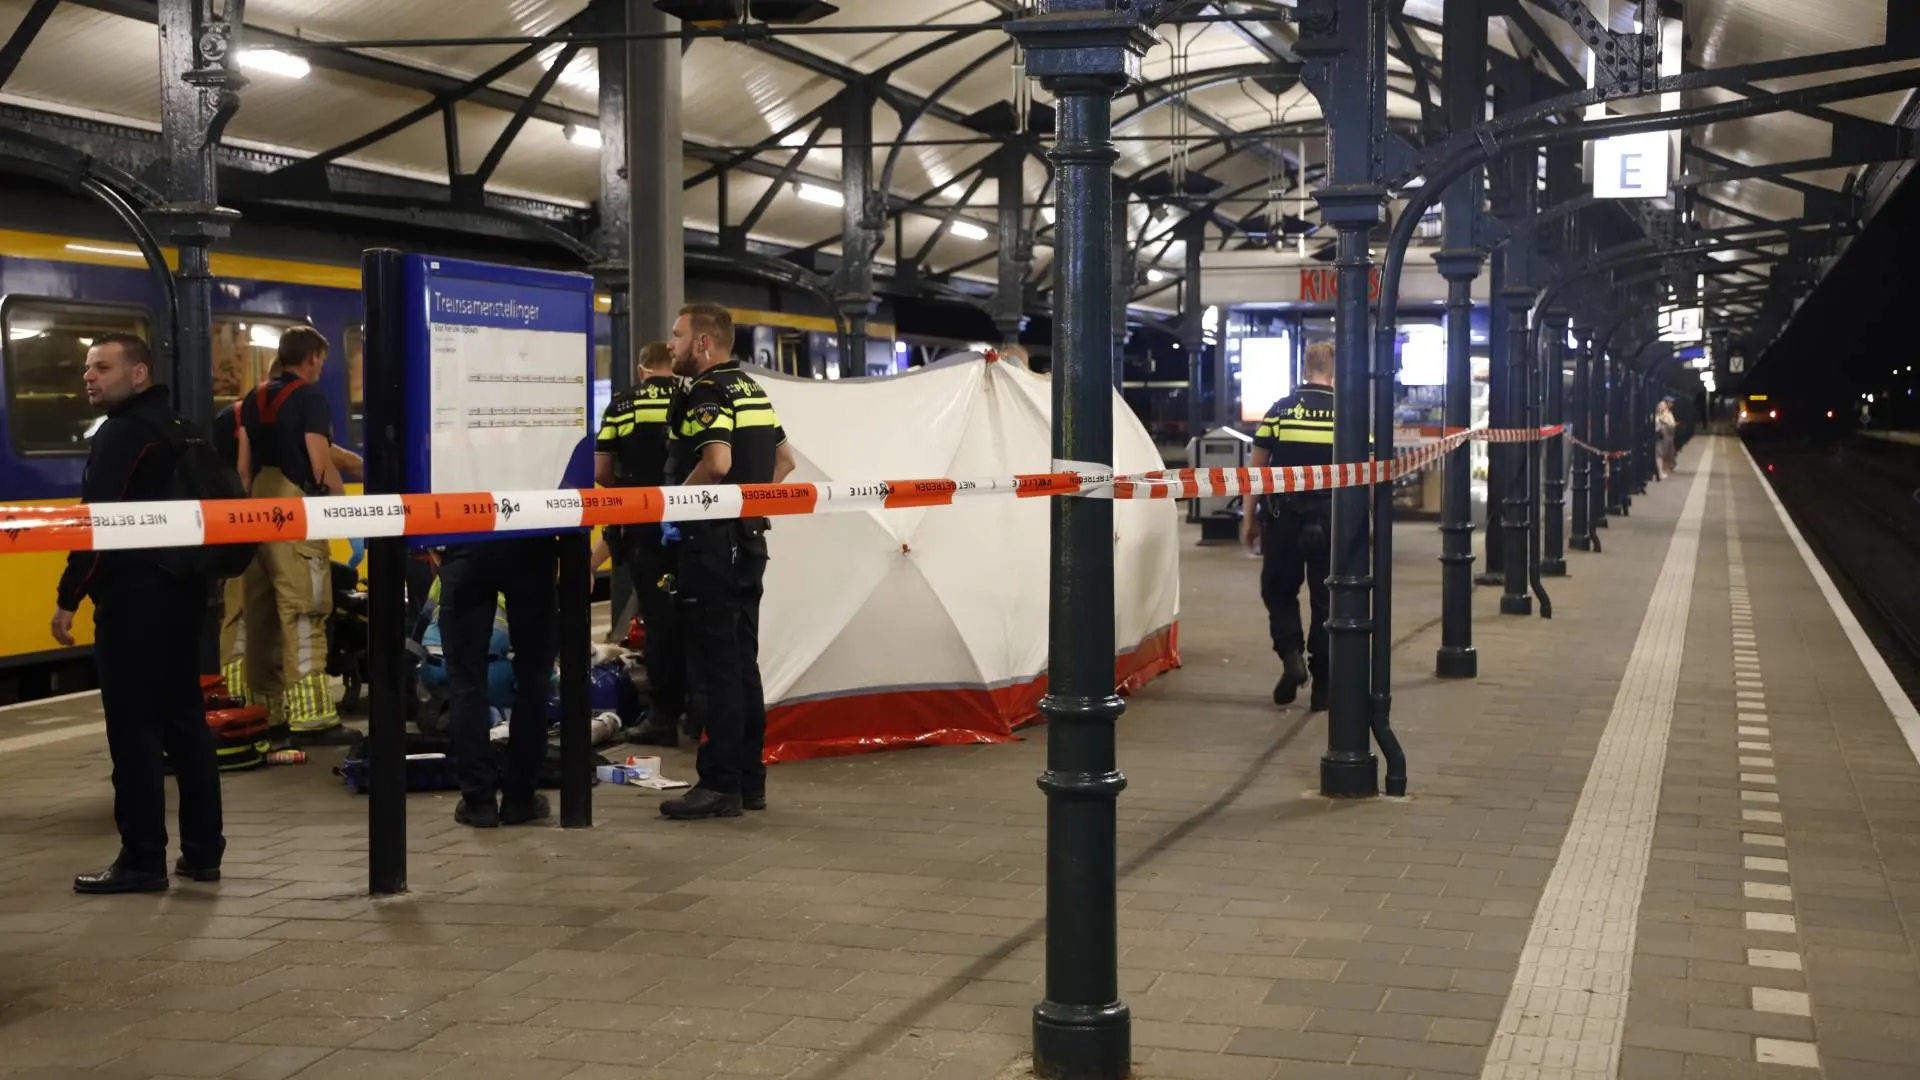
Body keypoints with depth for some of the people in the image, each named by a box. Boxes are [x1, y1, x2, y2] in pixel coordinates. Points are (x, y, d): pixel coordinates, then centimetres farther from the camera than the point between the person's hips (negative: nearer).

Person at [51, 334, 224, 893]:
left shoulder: (122, 434, -12)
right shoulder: (173, 427, 17)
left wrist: (68, 597, -18)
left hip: (135, 595, -10)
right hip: (182, 589, 10)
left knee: (134, 727, -6)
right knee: (184, 718, 12)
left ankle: (142, 861, -5)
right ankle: (202, 849, 16)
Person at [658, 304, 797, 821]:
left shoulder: (705, 394, -14)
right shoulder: (754, 391, 15)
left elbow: (716, 462, -27)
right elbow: (784, 458, 22)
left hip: (712, 542, -9)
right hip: (750, 540, 9)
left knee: (713, 665, -5)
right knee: (743, 661, 13)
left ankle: (720, 785, -2)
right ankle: (749, 778, 18)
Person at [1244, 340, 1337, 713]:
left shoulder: (1279, 410, 1)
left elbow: (1257, 469, 1)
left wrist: (1251, 518, 10)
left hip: (1283, 516, 0)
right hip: (1331, 520, 0)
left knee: (1278, 592, 16)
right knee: (1325, 600, 8)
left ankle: (1291, 655, -7)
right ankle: (1321, 687, 11)